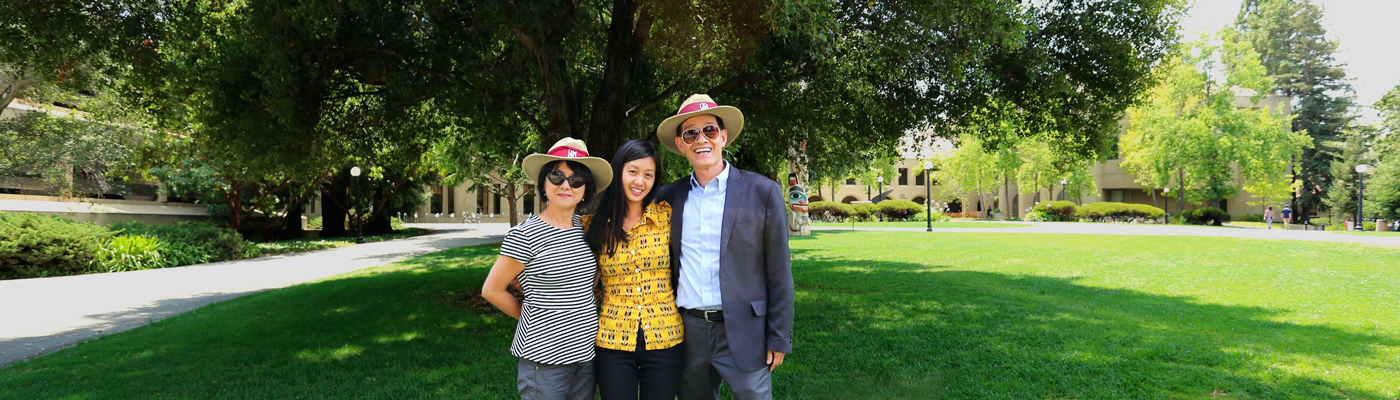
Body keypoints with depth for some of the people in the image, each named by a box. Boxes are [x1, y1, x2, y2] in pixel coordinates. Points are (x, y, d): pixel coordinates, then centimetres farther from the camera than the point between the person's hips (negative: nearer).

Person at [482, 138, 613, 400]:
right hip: (545, 357, -6)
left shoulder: (585, 228, 5)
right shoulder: (525, 235, -13)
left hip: (586, 351, 6)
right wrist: (532, 316, 3)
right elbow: (492, 290, -5)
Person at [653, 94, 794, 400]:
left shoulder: (763, 192, -3)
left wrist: (778, 339, -5)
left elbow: (778, 274, -3)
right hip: (688, 332, 3)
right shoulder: (669, 196, 6)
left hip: (743, 334, -3)